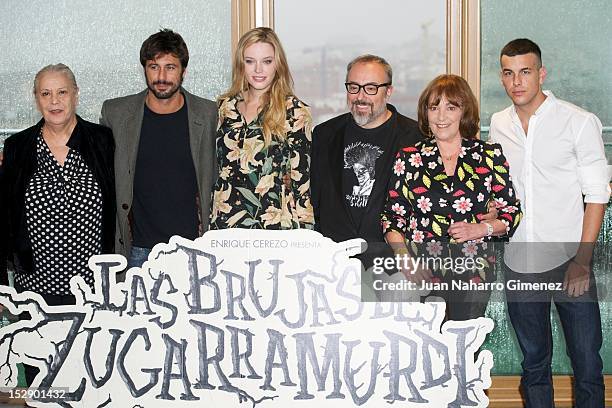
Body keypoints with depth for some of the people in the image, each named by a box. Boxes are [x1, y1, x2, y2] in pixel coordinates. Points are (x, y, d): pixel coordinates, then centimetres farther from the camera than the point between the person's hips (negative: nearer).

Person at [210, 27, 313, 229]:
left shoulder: (294, 111, -2)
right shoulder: (225, 107, 10)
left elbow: (302, 178, -3)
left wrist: (302, 234, -8)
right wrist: (206, 218, 12)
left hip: (276, 223, -3)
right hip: (225, 221, 4)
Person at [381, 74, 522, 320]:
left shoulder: (489, 156, 5)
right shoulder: (408, 158, 6)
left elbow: (513, 212, 10)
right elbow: (392, 218, 7)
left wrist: (483, 228, -8)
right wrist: (405, 259, -7)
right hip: (421, 274, 0)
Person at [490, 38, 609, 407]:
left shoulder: (580, 122, -6)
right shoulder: (499, 124, 8)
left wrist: (582, 261, -13)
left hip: (568, 262, -4)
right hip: (519, 265, 4)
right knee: (534, 361, 14)